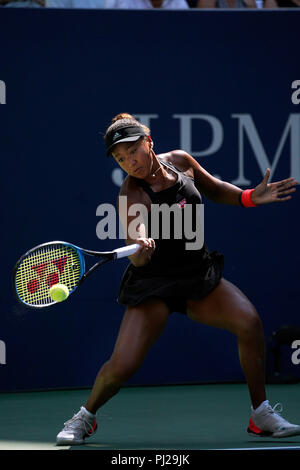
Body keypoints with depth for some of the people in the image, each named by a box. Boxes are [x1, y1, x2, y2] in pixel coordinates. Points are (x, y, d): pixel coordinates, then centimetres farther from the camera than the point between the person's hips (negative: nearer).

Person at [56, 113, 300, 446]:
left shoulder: (180, 161, -5)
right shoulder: (132, 196, -21)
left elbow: (214, 190, 17)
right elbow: (137, 258, -37)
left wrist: (250, 198, 2)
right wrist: (141, 249, -59)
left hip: (201, 273, 4)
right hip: (154, 284, -4)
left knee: (248, 321, -21)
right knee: (122, 365, -16)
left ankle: (261, 416, -7)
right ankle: (86, 416, 16)